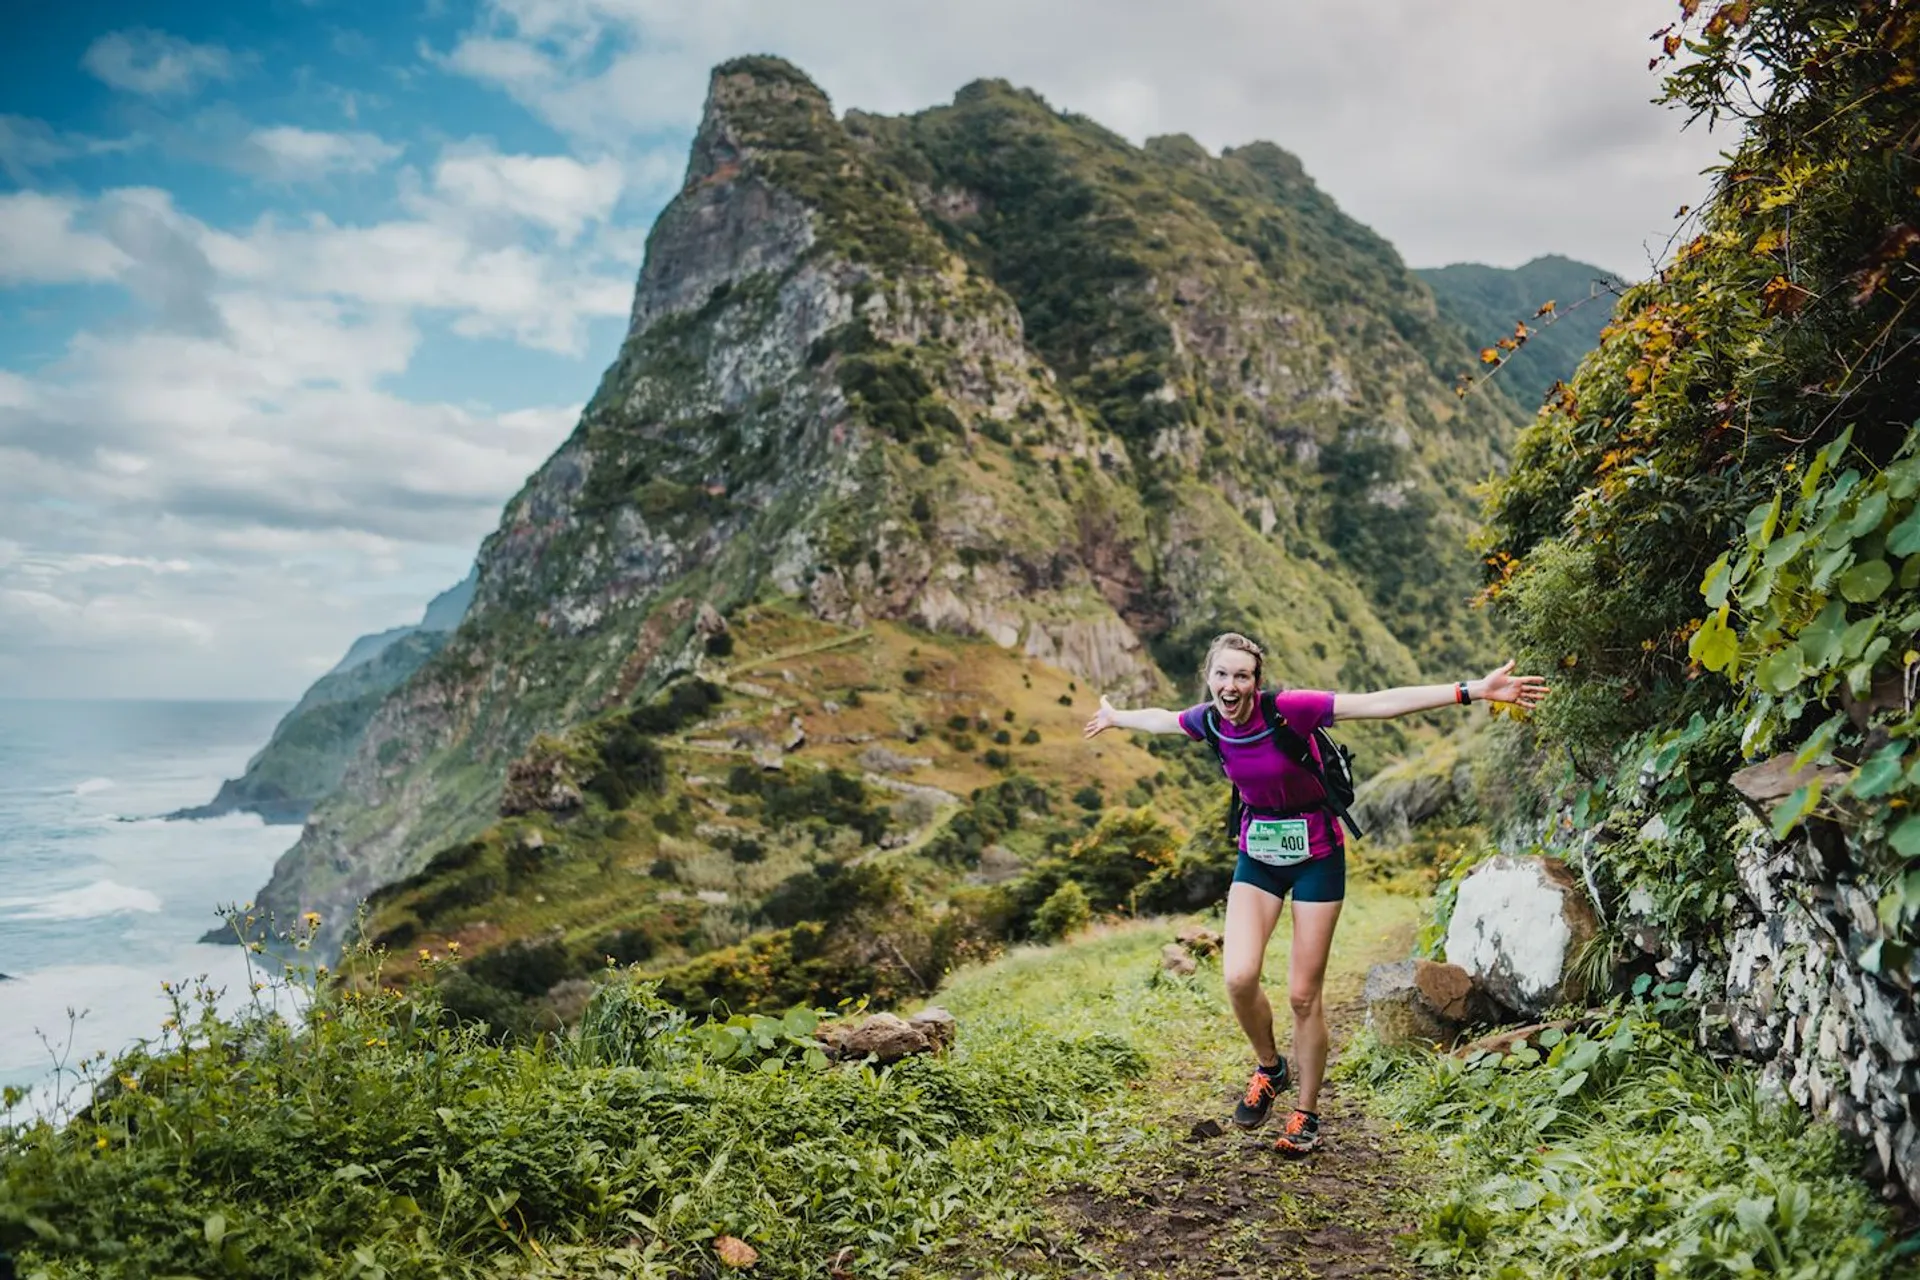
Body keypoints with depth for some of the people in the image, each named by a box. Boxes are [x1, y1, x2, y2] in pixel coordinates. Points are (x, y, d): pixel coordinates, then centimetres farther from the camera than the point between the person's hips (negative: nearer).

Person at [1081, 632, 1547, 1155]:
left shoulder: (1288, 708, -24)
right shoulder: (1208, 720, -8)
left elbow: (1382, 702, -29)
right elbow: (1160, 719, 15)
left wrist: (1474, 690, -35)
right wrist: (1115, 717, 33)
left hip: (1316, 856, -4)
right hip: (1257, 854, 4)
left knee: (1303, 995, 1)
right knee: (1238, 978, -14)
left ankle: (1306, 1116, 22)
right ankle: (1269, 1067, 17)